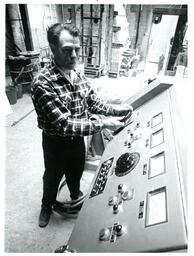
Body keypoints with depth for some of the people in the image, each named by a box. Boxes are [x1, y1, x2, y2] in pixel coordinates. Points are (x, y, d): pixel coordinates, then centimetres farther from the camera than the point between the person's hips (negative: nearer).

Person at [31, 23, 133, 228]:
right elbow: (64, 124, -33)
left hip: (78, 139, 5)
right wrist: (103, 123, -34)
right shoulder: (43, 82, -29)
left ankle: (76, 196, 61)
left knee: (76, 171, 29)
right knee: (52, 176, 22)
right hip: (56, 143, -5)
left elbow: (94, 103, 1)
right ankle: (47, 205, 54)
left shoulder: (79, 75, -8)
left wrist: (114, 109, -16)